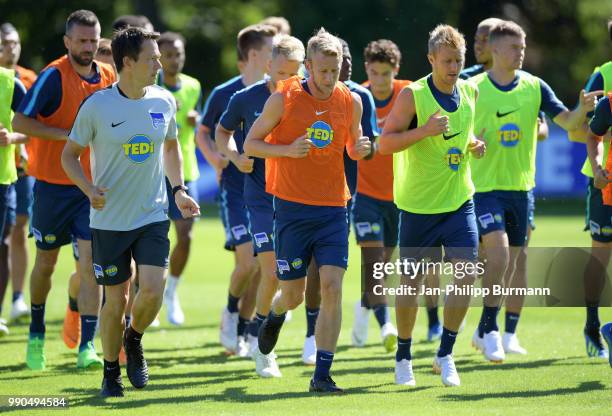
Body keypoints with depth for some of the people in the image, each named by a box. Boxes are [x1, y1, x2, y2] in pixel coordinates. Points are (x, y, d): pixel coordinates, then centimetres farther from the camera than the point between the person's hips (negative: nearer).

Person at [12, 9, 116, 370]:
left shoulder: (109, 78, 4)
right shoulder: (53, 76, -11)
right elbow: (20, 121, -16)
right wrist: (67, 135, -24)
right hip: (54, 185, -3)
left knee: (91, 263, -8)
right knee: (46, 262, 10)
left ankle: (87, 346, -8)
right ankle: (37, 334, 31)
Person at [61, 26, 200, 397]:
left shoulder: (164, 102, 1)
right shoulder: (97, 106, -9)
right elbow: (70, 154, 0)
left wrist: (179, 190, 9)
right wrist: (89, 189, -17)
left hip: (153, 216, 2)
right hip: (109, 220, -2)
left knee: (152, 291, -14)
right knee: (116, 299, 3)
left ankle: (134, 341, 19)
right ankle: (111, 373, 24)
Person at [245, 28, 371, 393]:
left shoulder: (351, 101, 3)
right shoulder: (283, 98, -5)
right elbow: (250, 144, 2)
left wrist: (361, 149, -7)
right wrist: (288, 149, -16)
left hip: (334, 208, 2)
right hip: (292, 208, -2)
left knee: (332, 287, -11)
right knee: (293, 294, 5)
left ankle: (322, 375, -7)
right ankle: (275, 315, 43)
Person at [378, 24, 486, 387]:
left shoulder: (470, 92, 5)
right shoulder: (413, 95, -13)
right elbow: (385, 143, -15)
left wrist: (474, 144, 2)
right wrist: (425, 130, -27)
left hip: (459, 200, 4)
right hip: (419, 204, -4)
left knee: (467, 273, -9)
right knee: (411, 282, 5)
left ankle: (445, 355, 4)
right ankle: (404, 357, 23)